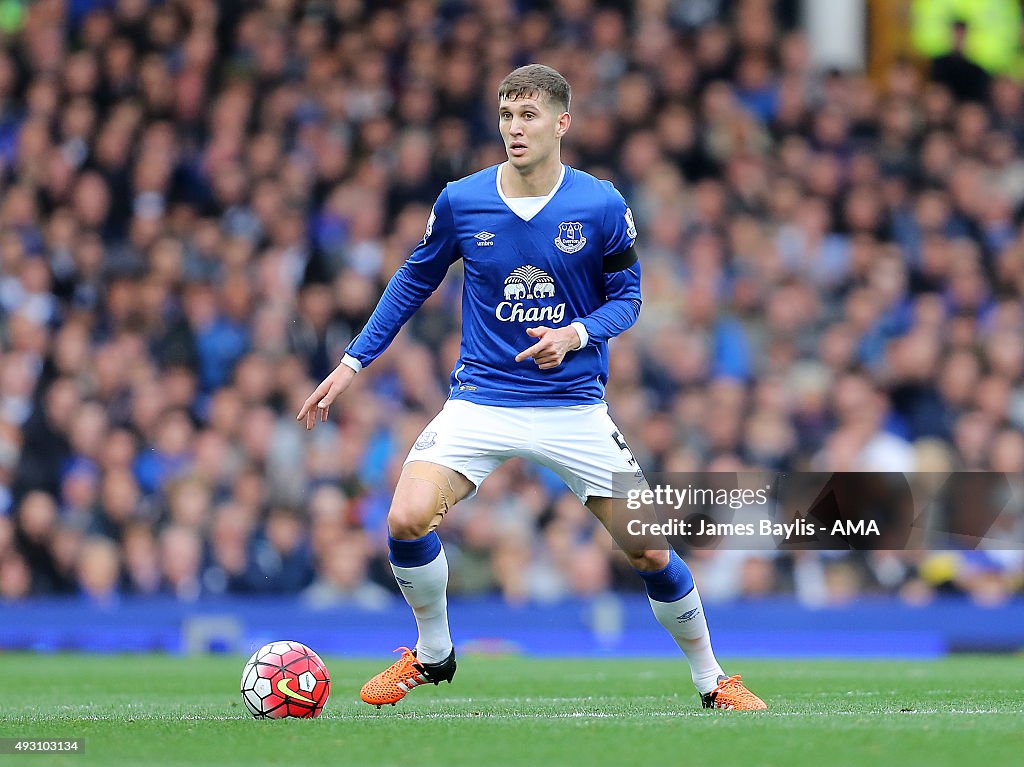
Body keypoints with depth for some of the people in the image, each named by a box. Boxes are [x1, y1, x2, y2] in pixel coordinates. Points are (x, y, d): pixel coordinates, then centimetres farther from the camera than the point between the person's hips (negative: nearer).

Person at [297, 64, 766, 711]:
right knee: (408, 520, -19)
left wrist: (577, 333, -18)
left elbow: (627, 298, 3)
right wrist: (354, 361, 8)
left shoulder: (602, 207, -7)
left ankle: (711, 679, 19)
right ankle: (433, 654, 7)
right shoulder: (461, 202, -4)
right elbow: (414, 281, 11)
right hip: (481, 402, 1)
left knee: (648, 550, -4)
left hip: (575, 406, -1)